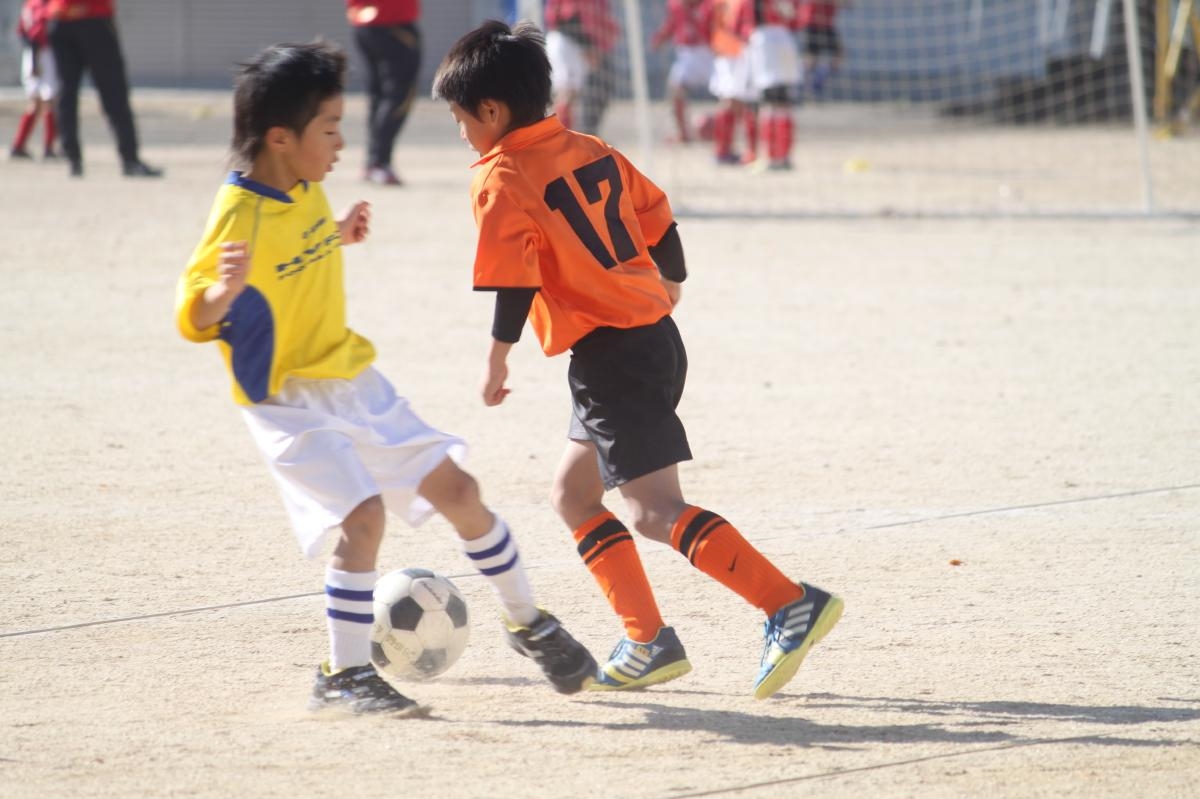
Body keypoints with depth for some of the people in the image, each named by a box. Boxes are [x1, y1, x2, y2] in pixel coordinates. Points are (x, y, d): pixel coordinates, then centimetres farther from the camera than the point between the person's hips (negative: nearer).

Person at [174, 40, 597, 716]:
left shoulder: (307, 190, 2)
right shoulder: (239, 214, -24)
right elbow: (194, 319, -31)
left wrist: (338, 235, 19)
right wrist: (224, 290, -49)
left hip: (355, 379, 8)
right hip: (289, 399, -8)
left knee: (456, 488, 7)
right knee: (362, 514, -23)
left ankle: (529, 624, 27)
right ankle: (343, 676, -7)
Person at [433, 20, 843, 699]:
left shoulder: (501, 179, -10)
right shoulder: (591, 151, 12)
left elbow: (512, 276, -16)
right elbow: (656, 216, 20)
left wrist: (498, 357, -7)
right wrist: (670, 283, 36)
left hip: (609, 356, -9)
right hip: (658, 337, 9)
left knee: (656, 509, -11)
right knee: (574, 491, 18)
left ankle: (792, 605, -21)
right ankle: (647, 642, 13)